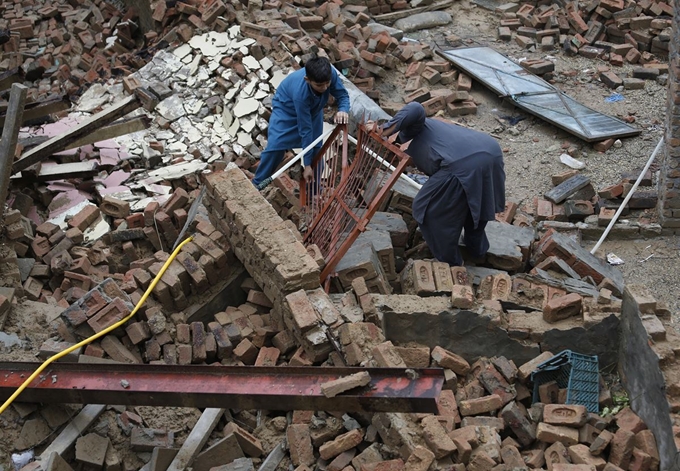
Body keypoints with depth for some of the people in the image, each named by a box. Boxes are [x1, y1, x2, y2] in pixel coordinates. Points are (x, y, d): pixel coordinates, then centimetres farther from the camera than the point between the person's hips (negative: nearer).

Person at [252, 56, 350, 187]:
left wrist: (343, 110, -42)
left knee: (316, 148, 1)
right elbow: (305, 129, -38)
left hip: (313, 109, 5)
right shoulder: (300, 92, -44)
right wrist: (307, 164, -31)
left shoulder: (330, 73, -35)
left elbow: (343, 95, -16)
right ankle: (257, 184, 8)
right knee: (275, 147, -13)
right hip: (286, 108, -5)